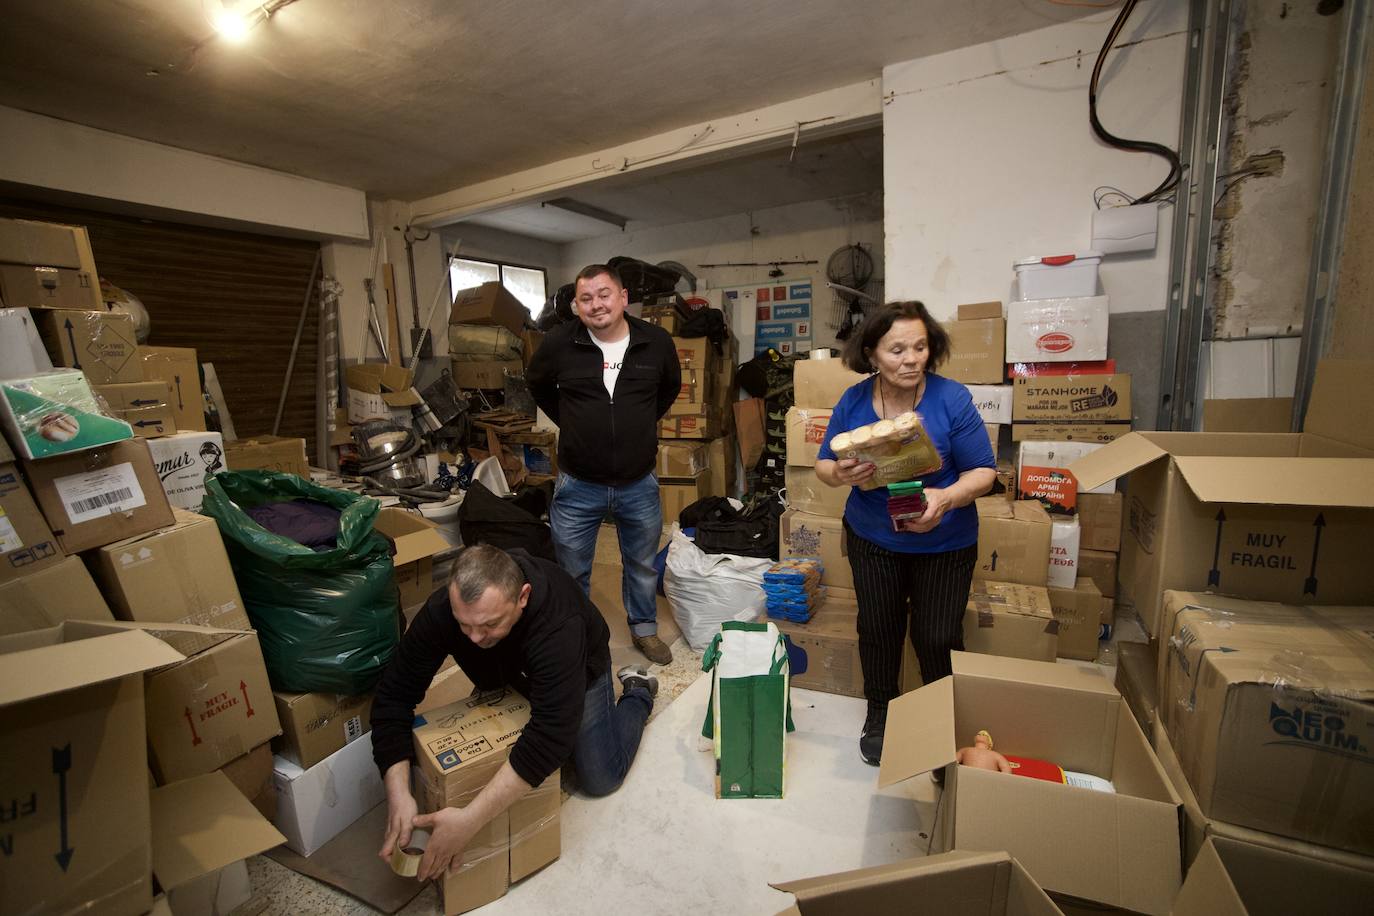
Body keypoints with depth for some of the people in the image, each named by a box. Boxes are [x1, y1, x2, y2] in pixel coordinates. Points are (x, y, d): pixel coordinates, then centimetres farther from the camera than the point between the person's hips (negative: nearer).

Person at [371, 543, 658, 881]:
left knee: (601, 779, -4)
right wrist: (398, 794, -40)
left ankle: (637, 692, 21)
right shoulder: (440, 610, -35)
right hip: (507, 674, 4)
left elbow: (550, 735, -50)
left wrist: (470, 819, -52)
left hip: (577, 669, -4)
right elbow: (394, 695, -29)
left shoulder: (559, 625, -48)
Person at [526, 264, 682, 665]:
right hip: (577, 485, -1)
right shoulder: (559, 343, -10)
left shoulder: (657, 342, -6)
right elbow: (537, 385, 12)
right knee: (572, 573, 14)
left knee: (643, 566, 20)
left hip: (639, 484, 1)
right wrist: (572, 423, 8)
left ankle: (644, 629, 43)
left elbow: (670, 388, 14)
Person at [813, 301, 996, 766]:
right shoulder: (853, 401, -10)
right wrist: (839, 474, -28)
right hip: (872, 539, 2)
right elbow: (823, 465, -4)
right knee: (878, 629, 13)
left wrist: (946, 498, -33)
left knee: (937, 638, 7)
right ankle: (879, 714, 37)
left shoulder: (952, 398, -18)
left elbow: (984, 471, -13)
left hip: (944, 544, -2)